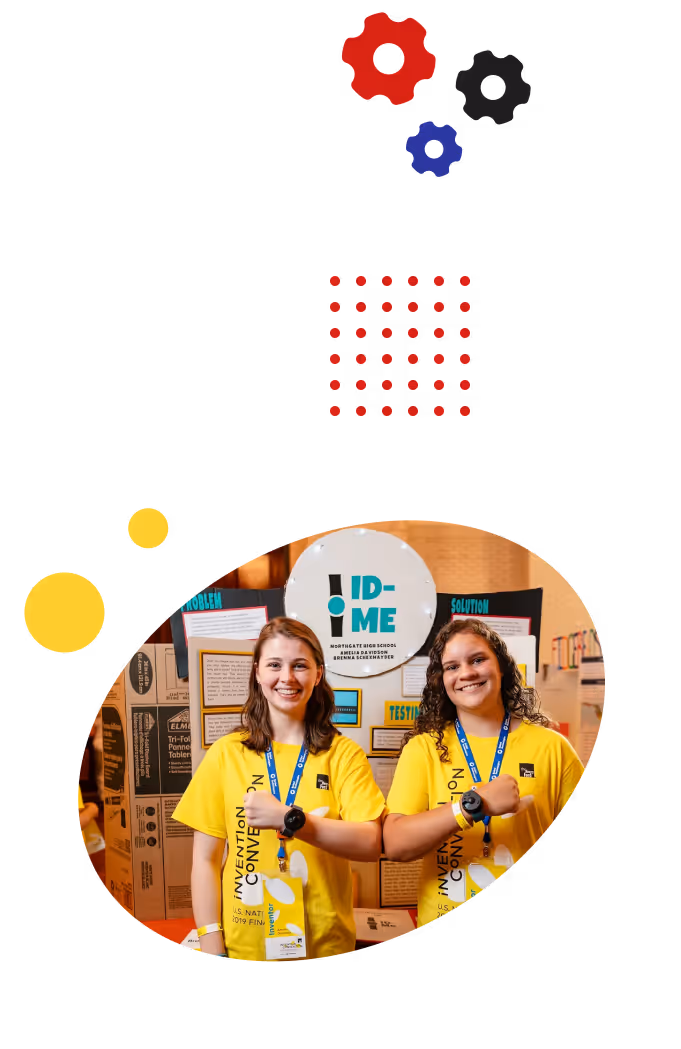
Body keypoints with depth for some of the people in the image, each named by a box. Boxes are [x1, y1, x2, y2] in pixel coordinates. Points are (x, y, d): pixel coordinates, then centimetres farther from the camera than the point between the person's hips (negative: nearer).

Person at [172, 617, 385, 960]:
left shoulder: (344, 754, -3)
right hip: (244, 948, 1)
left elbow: (371, 844, -14)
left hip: (325, 946, 0)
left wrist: (290, 819, -24)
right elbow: (205, 858, 0)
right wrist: (212, 947, -7)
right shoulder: (226, 754, -1)